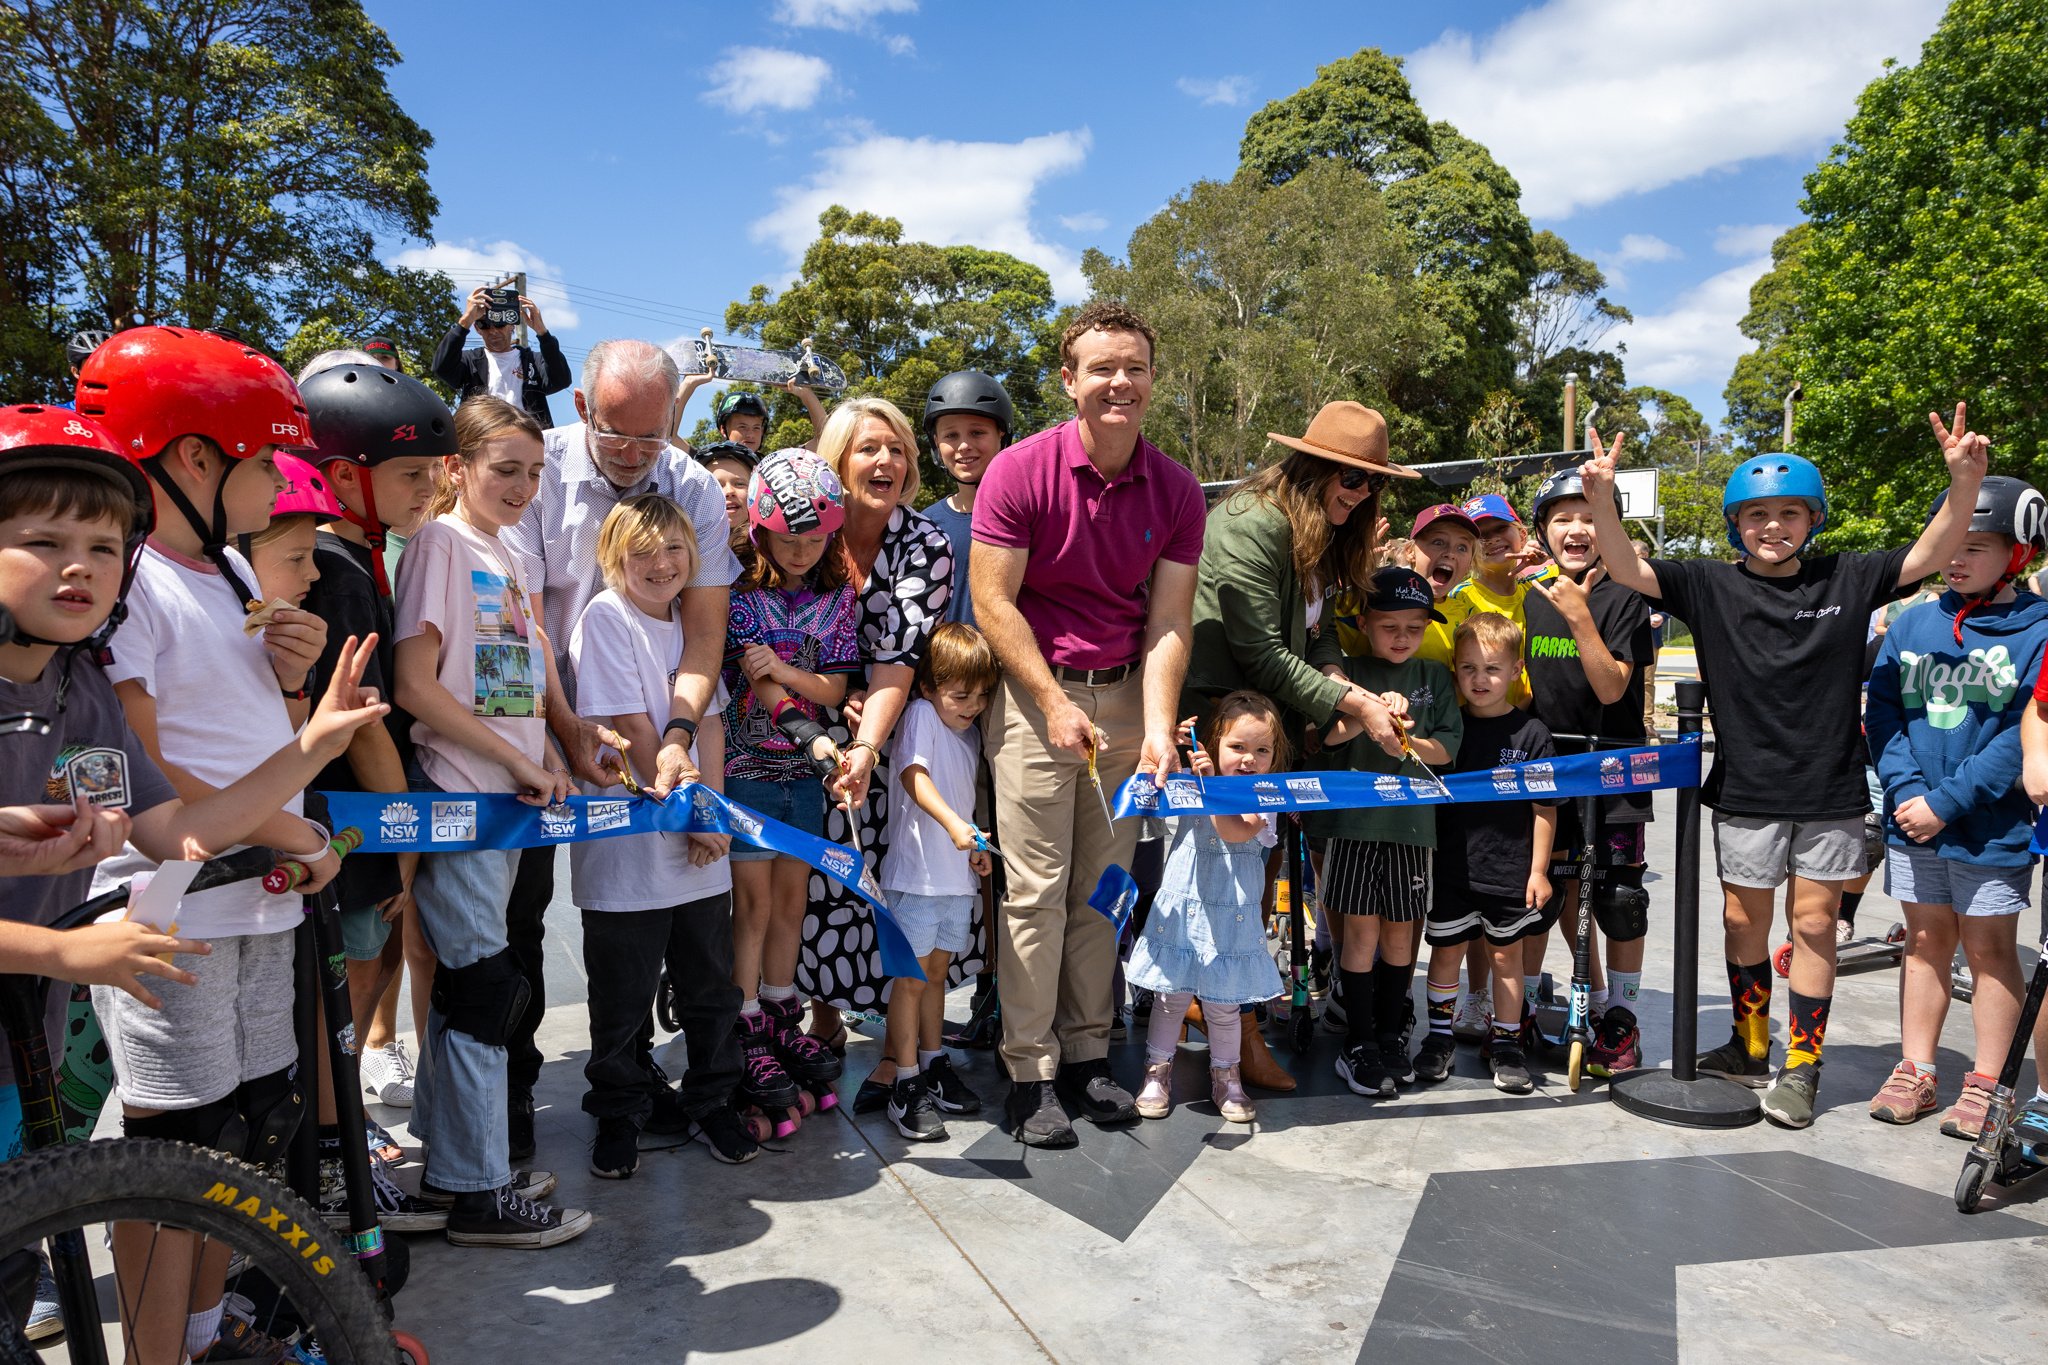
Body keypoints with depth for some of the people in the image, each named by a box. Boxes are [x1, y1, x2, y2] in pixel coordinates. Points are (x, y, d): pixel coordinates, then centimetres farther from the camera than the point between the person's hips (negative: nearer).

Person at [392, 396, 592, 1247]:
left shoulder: (516, 561, 15)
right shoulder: (440, 543, -9)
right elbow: (414, 685, -16)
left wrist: (545, 762, 5)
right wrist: (518, 761, -14)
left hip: (511, 799, 8)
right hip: (454, 798, -8)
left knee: (464, 984, 15)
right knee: (484, 986, -4)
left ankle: (450, 1160, 26)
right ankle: (479, 1192, 7)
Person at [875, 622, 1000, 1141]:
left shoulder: (971, 733, 12)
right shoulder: (920, 714, -10)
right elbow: (915, 776, -26)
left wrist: (976, 848, 9)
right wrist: (951, 822, -40)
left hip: (958, 875, 7)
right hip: (917, 874, -7)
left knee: (936, 971, 18)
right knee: (912, 978, 0)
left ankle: (934, 1066, 29)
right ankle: (907, 1086, 7)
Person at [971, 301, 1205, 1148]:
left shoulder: (1177, 491, 1)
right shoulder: (1021, 472, -9)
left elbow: (1167, 623, -2)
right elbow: (992, 602, -9)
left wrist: (1157, 728, -14)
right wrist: (1057, 705, -13)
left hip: (1126, 696, 4)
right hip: (1036, 693, -3)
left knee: (1104, 887, 10)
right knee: (1037, 889, -2)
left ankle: (1087, 1055, 22)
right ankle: (1029, 1073, 8)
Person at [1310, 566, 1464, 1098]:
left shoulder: (1434, 677, 10)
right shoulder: (1348, 672, 1)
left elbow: (1448, 745, 4)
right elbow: (1327, 734, -11)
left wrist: (1409, 745, -15)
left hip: (1410, 820, 3)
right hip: (1353, 819, -3)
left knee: (1400, 932, 11)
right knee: (1362, 929, 0)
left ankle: (1391, 1036, 26)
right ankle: (1358, 1045, 11)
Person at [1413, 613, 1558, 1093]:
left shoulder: (1530, 733, -5)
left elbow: (1545, 808, -3)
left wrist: (1539, 870, -5)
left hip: (1511, 870, -2)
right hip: (1451, 868, 2)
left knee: (1506, 955, 10)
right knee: (1446, 950, 9)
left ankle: (1506, 1043, 24)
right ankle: (1440, 1037, 24)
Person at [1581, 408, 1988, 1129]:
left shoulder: (1848, 579, 1)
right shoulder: (1709, 585, -2)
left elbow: (1931, 553, -5)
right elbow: (1626, 569, -11)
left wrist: (1964, 480, -23)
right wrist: (1601, 499, -28)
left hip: (1830, 792, 0)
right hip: (1746, 791, 0)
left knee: (1813, 923, 5)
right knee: (1745, 920, 11)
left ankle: (1800, 1070, 16)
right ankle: (1749, 1049, 28)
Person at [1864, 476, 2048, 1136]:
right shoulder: (1913, 624, 5)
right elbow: (1882, 712, 3)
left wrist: (1946, 802, -18)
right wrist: (1905, 791, -11)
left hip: (1992, 827, -4)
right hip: (1912, 823, 4)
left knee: (1990, 947, 8)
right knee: (1926, 940, 13)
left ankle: (1986, 1085, 19)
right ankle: (1915, 1072, 22)